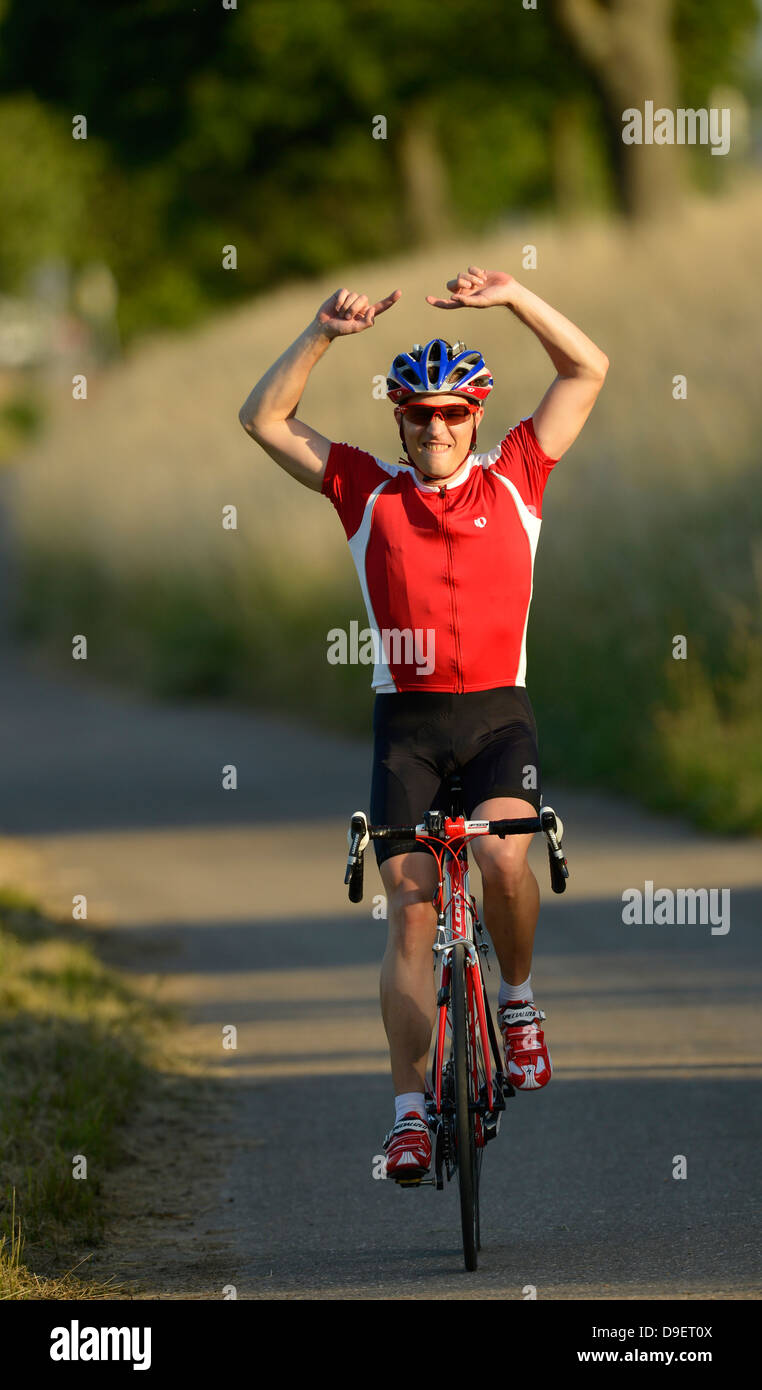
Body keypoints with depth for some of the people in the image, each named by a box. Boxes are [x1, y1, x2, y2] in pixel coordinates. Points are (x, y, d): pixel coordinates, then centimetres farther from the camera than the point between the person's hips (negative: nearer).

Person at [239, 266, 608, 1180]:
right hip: (405, 719, 1)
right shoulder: (370, 493, 5)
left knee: (502, 857, -28)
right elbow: (264, 419, 1)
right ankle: (410, 1109, -4)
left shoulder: (512, 481, 5)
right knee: (410, 914, -6)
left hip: (497, 715, -1)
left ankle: (517, 1000, 0)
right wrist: (324, 333, -9)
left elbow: (587, 371, 2)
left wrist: (514, 298, -10)